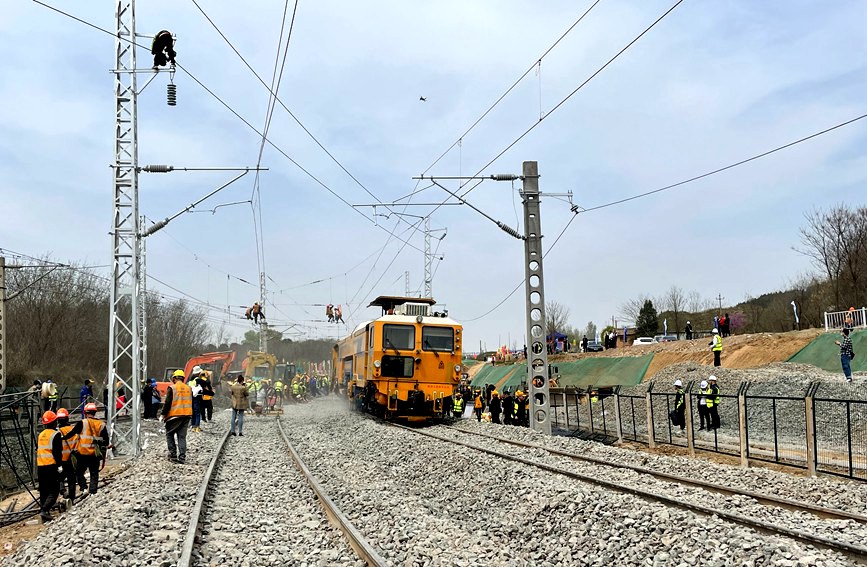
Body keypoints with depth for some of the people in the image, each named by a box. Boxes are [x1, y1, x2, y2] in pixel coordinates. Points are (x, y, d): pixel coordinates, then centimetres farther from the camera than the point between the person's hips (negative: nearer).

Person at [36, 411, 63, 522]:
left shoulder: (41, 435, 15)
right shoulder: (55, 434, -8)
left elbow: (38, 451, 20)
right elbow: (57, 452, -15)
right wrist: (59, 464, -10)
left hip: (40, 467, 7)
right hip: (51, 466, -7)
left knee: (44, 491, 13)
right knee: (54, 491, -4)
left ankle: (45, 515, 14)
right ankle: (44, 509, -24)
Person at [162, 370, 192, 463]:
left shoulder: (172, 388, -8)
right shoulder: (188, 389, 9)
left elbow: (168, 403, -11)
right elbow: (192, 404, 15)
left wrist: (164, 414, -1)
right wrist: (190, 416, 24)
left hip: (174, 415, -5)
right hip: (186, 415, 5)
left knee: (170, 434, 11)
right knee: (182, 436, 8)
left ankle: (173, 455, 5)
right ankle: (182, 457, 2)